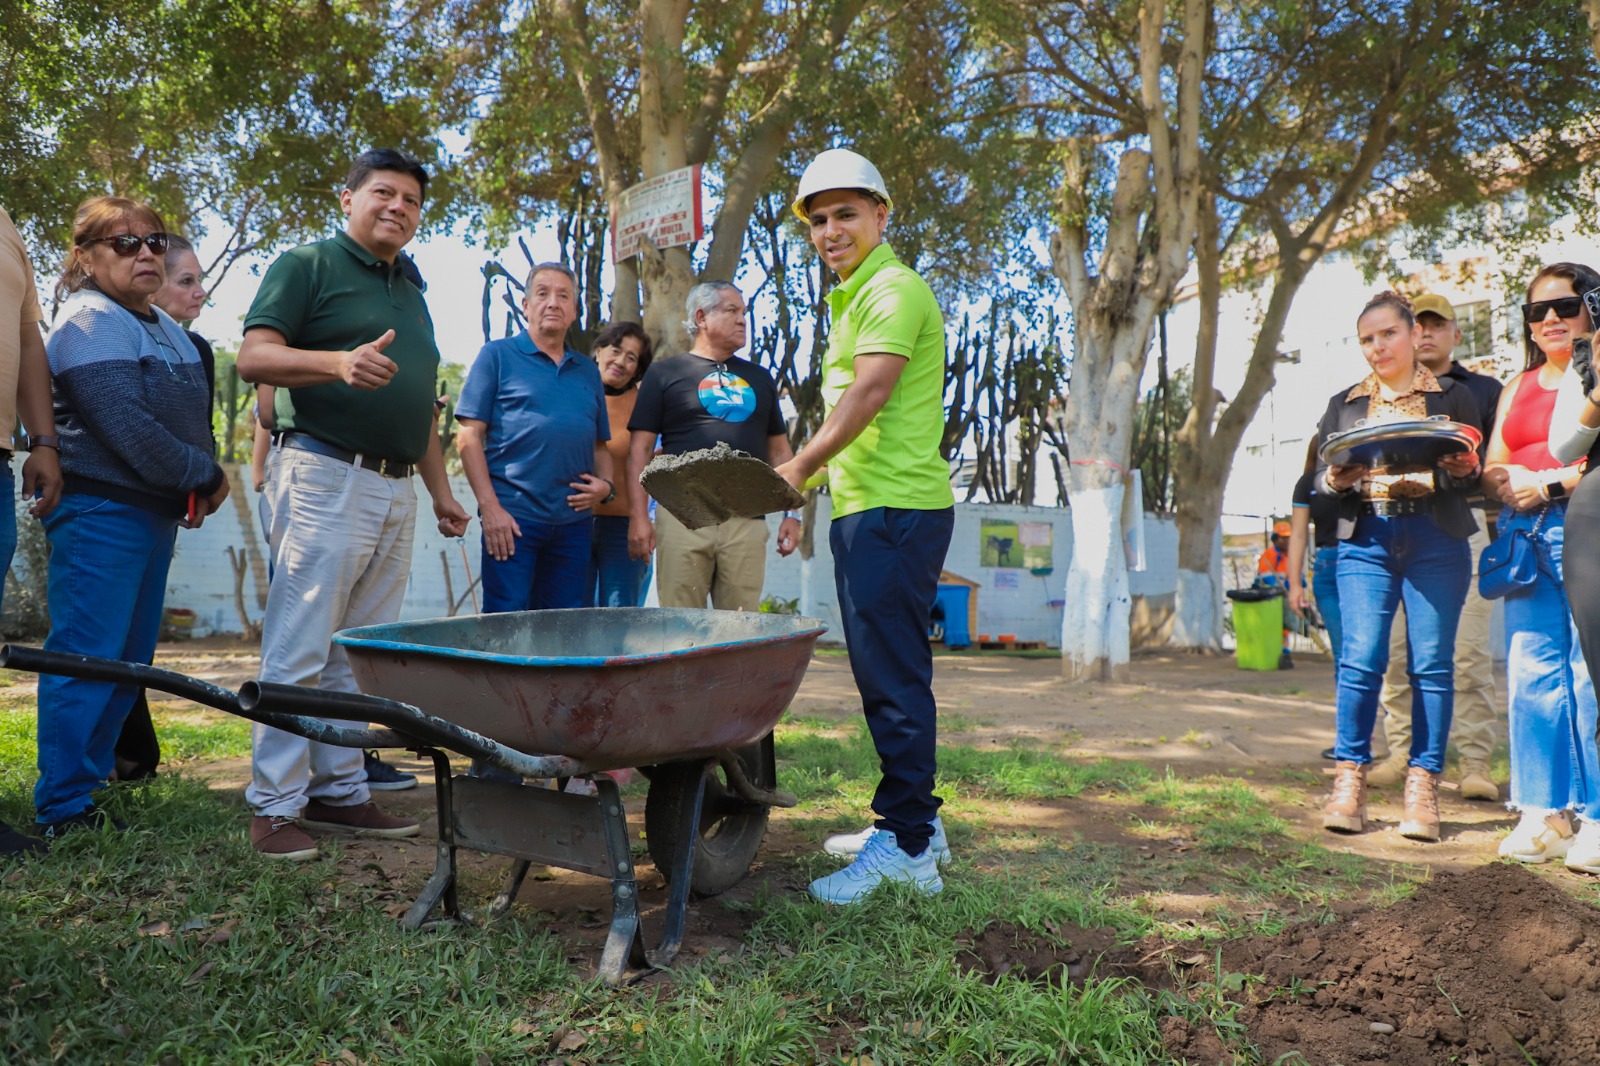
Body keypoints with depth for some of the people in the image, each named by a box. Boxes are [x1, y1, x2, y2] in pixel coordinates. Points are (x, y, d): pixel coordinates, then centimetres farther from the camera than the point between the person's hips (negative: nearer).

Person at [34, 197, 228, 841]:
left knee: (130, 659, 13)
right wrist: (204, 475, -10)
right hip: (102, 512, -9)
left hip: (154, 513, 9)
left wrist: (202, 483, 1)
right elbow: (127, 429, -21)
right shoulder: (91, 324, -11)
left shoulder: (163, 327, 17)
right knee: (89, 659, -6)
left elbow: (192, 420, 19)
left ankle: (92, 776, 24)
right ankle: (63, 809, 0)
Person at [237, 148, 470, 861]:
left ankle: (339, 790, 16)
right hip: (325, 477, -7)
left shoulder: (411, 293, 24)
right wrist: (341, 361, -27)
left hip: (395, 491, 8)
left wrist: (440, 489, 24)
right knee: (298, 651, -6)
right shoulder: (308, 265, 1)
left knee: (357, 656, 9)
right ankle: (274, 807, 0)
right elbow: (253, 357, -11)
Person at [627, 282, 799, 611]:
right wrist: (639, 516, -5)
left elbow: (779, 450, 20)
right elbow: (640, 449, 4)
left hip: (747, 521, 3)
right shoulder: (665, 374, 8)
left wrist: (791, 513, 12)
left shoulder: (759, 378, 20)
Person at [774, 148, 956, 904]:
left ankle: (905, 846, -2)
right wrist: (811, 481, 20)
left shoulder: (895, 289, -8)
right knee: (886, 676, 14)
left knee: (893, 677, -8)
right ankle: (916, 821, 24)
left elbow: (869, 393, -20)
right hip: (866, 509, 10)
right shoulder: (855, 298, 23)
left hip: (895, 510, -10)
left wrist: (801, 464, -14)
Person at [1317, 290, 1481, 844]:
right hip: (1365, 539, 1)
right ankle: (1349, 781, -4)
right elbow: (1320, 478, 13)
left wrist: (1463, 470, -13)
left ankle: (1423, 787, 2)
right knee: (1360, 658, -10)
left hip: (1436, 539, -1)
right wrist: (1339, 478, -9)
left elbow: (1476, 478, 10)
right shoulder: (1344, 404, 18)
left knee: (1431, 663, -4)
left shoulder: (1452, 396, 13)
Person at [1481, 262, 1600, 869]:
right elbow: (1492, 468, 18)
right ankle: (1542, 815, 9)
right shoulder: (1518, 388, 22)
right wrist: (1509, 483, -3)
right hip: (1526, 533, 6)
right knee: (1532, 671, 3)